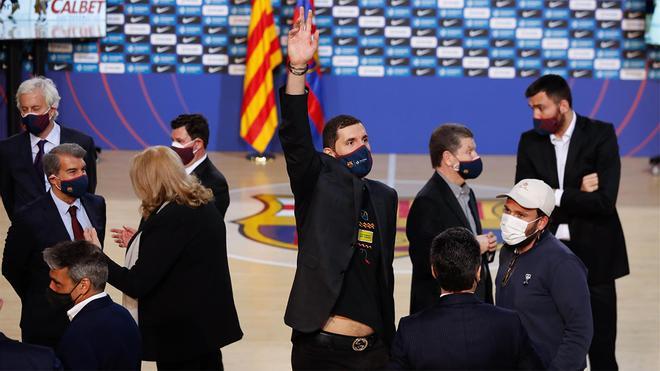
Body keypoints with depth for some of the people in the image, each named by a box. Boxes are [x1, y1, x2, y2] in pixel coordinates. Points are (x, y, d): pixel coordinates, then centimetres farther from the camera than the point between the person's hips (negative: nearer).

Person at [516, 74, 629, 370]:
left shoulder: (601, 135, -8)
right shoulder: (530, 142, 3)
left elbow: (604, 200, -18)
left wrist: (554, 196, -15)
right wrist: (578, 195, -16)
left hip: (593, 256, -3)